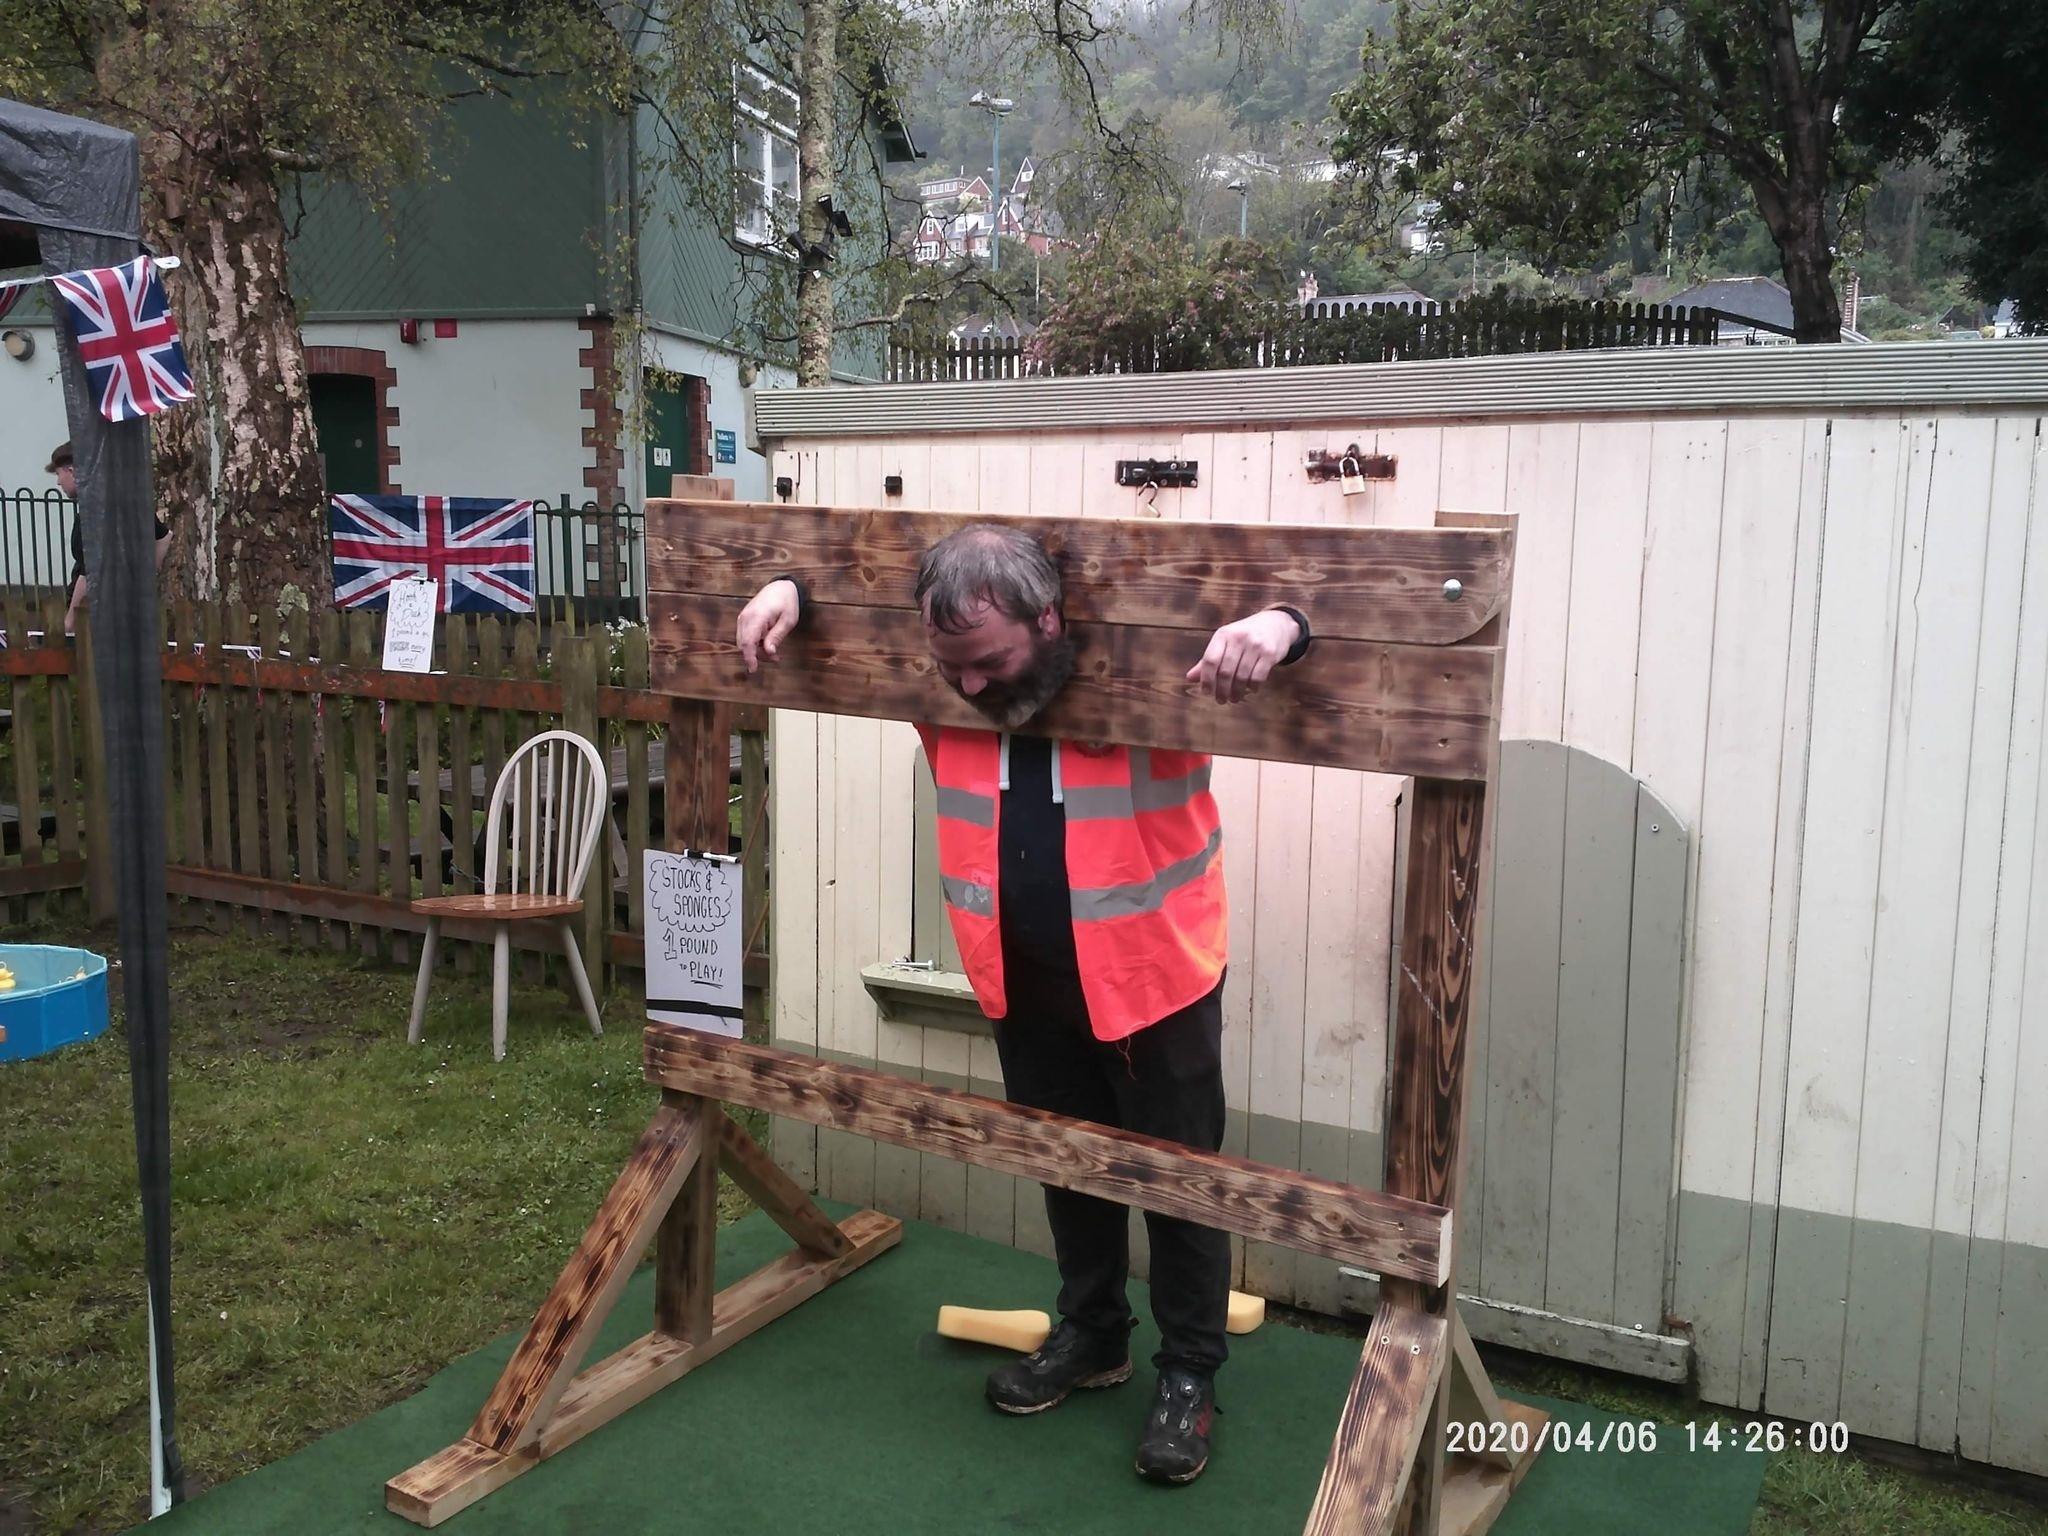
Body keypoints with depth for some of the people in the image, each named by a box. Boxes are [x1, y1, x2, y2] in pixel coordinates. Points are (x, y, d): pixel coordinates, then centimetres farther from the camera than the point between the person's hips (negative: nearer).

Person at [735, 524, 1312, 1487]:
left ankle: (1189, 1373, 29)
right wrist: (791, 592, -11)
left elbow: (1275, 639, -20)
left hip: (1156, 978, -4)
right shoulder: (942, 677, -7)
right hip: (1026, 982, 5)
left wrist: (1277, 626, -43)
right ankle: (1091, 1334, 44)